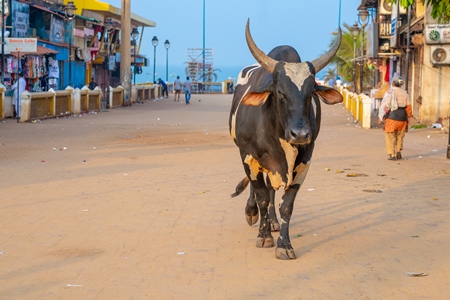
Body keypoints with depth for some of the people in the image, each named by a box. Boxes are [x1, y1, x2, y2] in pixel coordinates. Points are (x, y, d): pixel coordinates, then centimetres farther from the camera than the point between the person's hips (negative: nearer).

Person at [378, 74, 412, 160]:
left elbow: (384, 105, -14)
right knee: (399, 136, 20)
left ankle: (392, 155, 3)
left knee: (390, 137, 6)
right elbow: (408, 107, 9)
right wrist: (408, 117, 19)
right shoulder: (404, 93, 7)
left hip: (392, 118, -5)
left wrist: (380, 117, -10)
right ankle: (398, 151, 6)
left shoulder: (390, 92, -9)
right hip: (402, 119, 5)